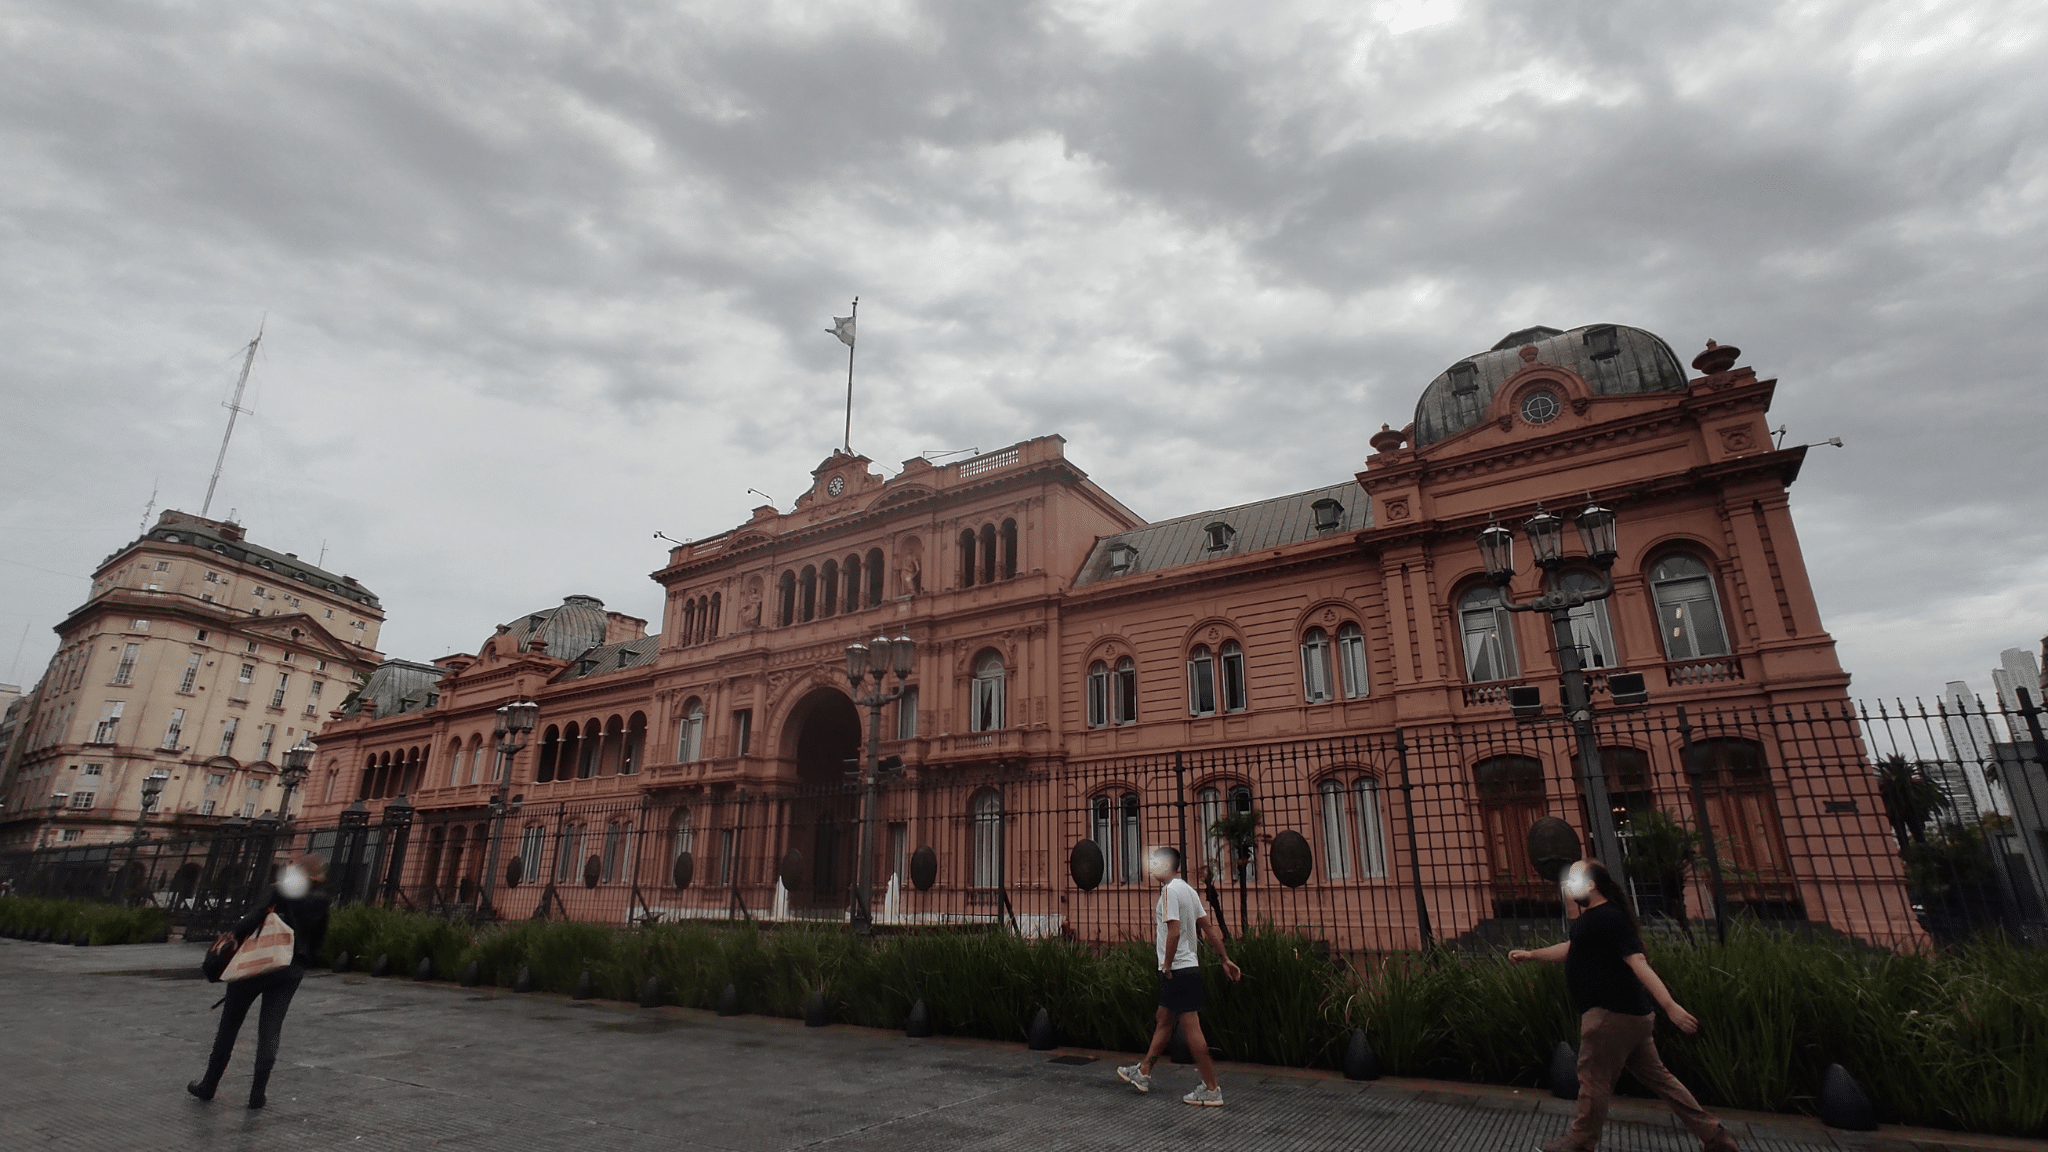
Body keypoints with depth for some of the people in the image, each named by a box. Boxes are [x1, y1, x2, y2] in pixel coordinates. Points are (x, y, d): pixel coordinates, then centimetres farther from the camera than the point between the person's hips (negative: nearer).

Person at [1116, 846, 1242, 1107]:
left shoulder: (1170, 890, -17)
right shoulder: (1187, 889, 12)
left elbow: (1174, 931, -24)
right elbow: (1209, 928, 13)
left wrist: (1167, 964, -14)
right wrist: (1226, 960, 14)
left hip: (1177, 970, -10)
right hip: (1188, 967, 10)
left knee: (1191, 1029, -3)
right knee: (1163, 1021, 18)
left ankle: (1212, 1090, 4)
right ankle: (1142, 1073, 29)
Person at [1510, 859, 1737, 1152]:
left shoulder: (1607, 918, -17)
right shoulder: (1594, 918, 16)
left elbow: (1638, 962, -25)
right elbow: (1572, 948, 28)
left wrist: (1670, 1006, -32)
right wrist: (1530, 955, 27)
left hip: (1611, 1015, -10)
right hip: (1628, 1014, 10)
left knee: (1593, 1079, 1)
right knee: (1655, 1076, 16)